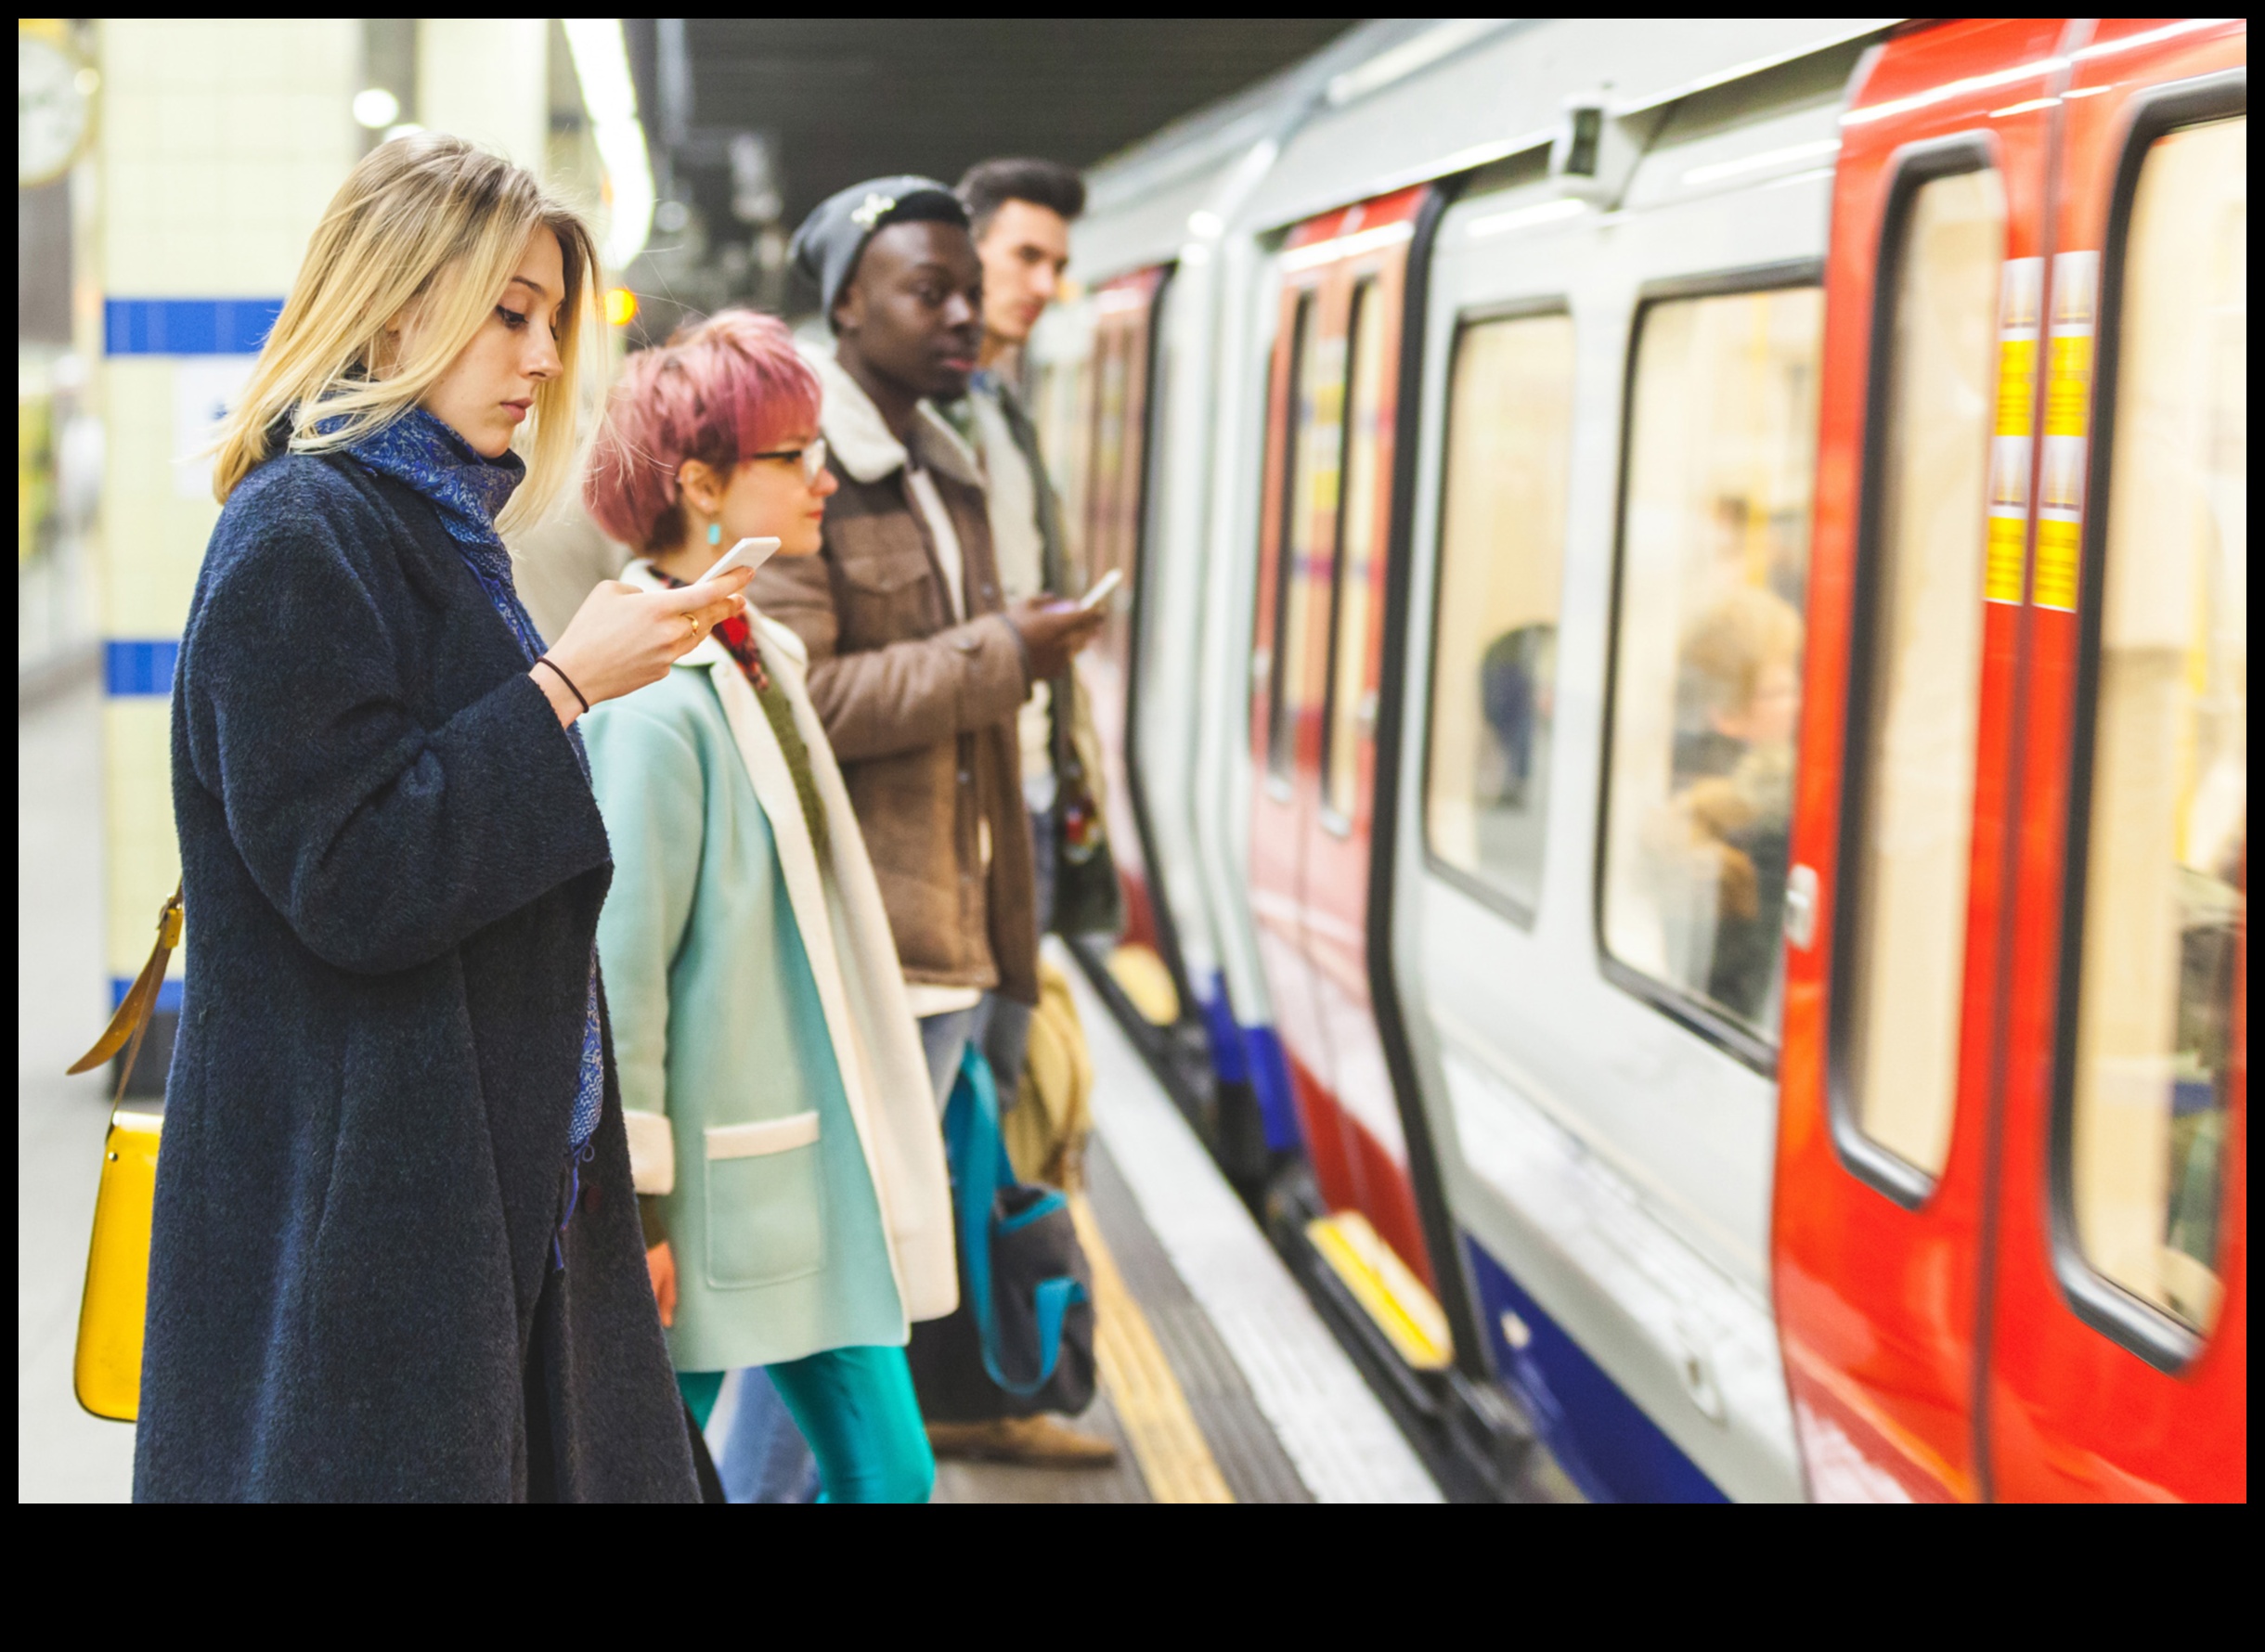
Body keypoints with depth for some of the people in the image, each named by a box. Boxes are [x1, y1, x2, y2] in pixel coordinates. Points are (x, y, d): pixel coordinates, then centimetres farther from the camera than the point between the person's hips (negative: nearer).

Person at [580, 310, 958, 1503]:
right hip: (710, 1180, -9)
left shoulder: (758, 662, 10)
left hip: (808, 1168, 9)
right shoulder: (655, 700, -18)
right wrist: (633, 1201, -17)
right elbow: (617, 966, -19)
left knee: (885, 1472, 10)